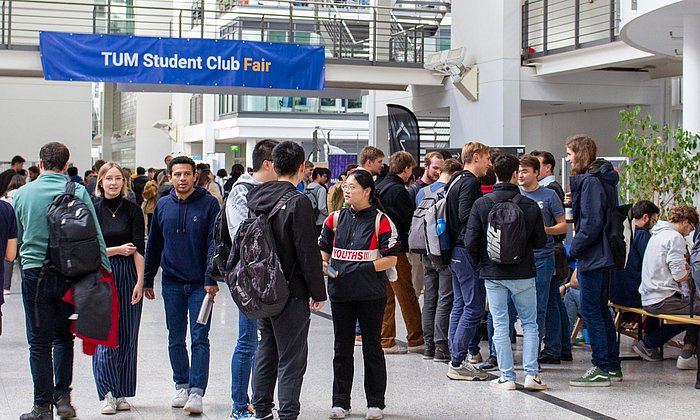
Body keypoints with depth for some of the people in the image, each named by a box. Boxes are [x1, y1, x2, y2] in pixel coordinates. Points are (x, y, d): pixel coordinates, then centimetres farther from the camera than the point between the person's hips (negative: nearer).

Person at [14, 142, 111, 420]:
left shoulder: (23, 193, 0)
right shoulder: (78, 192, -4)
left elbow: (19, 236, 13)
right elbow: (95, 236, -5)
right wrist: (104, 269, 0)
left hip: (35, 274, -1)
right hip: (69, 274, 1)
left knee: (39, 342, 6)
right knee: (64, 336, 17)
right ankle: (62, 396, 10)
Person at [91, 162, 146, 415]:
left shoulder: (132, 210, 2)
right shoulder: (92, 210, 1)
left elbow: (139, 249, -3)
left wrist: (140, 281, -10)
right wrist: (118, 250, -7)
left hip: (128, 276, 1)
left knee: (127, 336, 4)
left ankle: (122, 393, 12)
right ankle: (107, 393, -2)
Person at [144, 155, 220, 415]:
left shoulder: (209, 204, -5)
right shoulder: (163, 206, 6)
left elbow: (214, 243, -9)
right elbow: (154, 245, 14)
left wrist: (211, 279, -16)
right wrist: (147, 279, 14)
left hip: (200, 284, -4)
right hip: (172, 284, 4)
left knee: (200, 338, -5)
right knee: (176, 339, 11)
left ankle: (197, 391, -6)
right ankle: (181, 385, 23)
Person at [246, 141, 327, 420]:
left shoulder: (256, 197, 6)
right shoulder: (297, 202, -17)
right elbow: (308, 252, -17)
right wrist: (318, 293, -9)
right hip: (291, 292, -7)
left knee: (266, 352, 17)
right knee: (291, 358, 0)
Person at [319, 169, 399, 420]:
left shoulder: (381, 221, -5)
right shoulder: (335, 219, 7)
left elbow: (391, 259, -7)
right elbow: (323, 249, 17)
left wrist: (365, 268, -17)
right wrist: (323, 264, -4)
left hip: (371, 294, -4)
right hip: (340, 293, 4)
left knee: (372, 348, 7)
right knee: (342, 349, 10)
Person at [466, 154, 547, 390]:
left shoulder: (481, 205, -6)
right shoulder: (530, 206, -6)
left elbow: (471, 242, -7)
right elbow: (540, 242, -1)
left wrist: (481, 264, 11)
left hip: (493, 274, 0)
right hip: (523, 273, 0)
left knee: (500, 325, 6)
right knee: (529, 324, 11)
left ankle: (507, 377, 6)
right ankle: (531, 373, 6)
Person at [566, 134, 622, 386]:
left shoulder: (590, 181, -16)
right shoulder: (604, 178, 14)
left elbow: (591, 223, -21)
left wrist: (575, 248, -12)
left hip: (592, 257, -10)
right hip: (603, 255, 10)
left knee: (591, 311, -5)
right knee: (600, 310, 15)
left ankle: (601, 369, -3)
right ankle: (612, 366, 21)